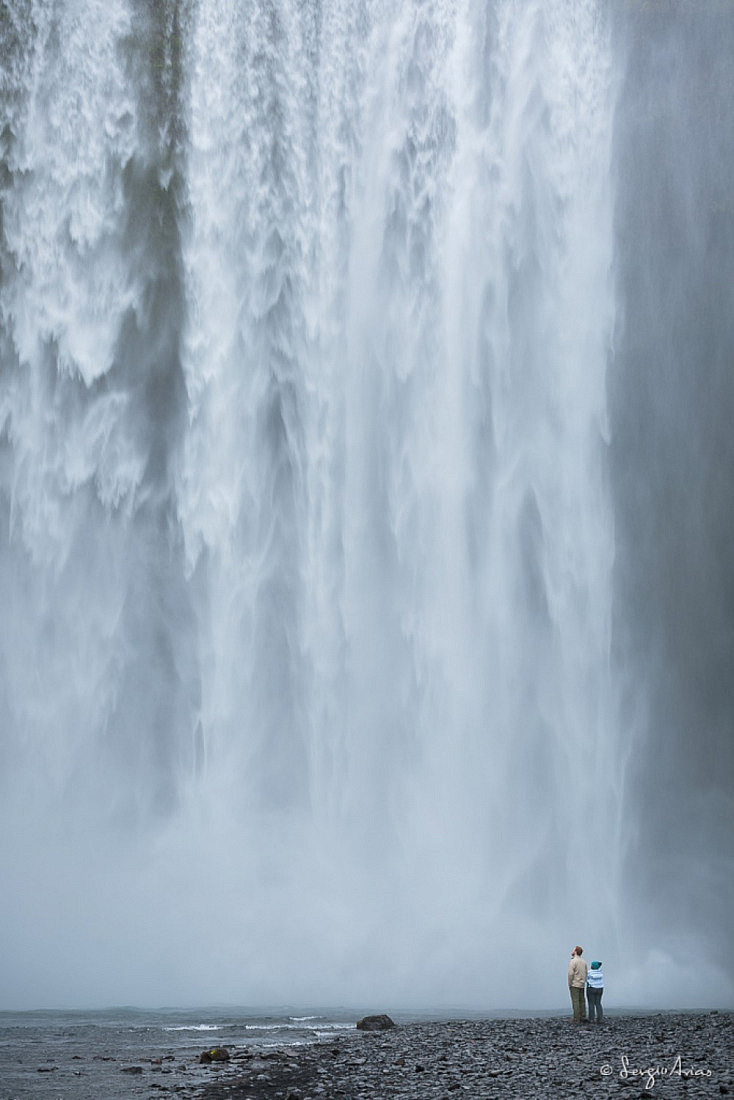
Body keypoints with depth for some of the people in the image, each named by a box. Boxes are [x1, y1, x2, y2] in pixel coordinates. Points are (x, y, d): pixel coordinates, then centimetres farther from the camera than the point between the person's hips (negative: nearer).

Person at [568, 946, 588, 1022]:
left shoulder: (573, 961, -12)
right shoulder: (583, 962, 11)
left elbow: (571, 974, -17)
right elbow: (586, 973, 12)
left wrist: (569, 985, -9)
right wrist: (584, 982, 16)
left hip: (574, 984, -7)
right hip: (582, 985, 7)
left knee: (575, 1002, -6)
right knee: (582, 1001, 10)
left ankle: (576, 1020, -7)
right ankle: (583, 1018, 11)